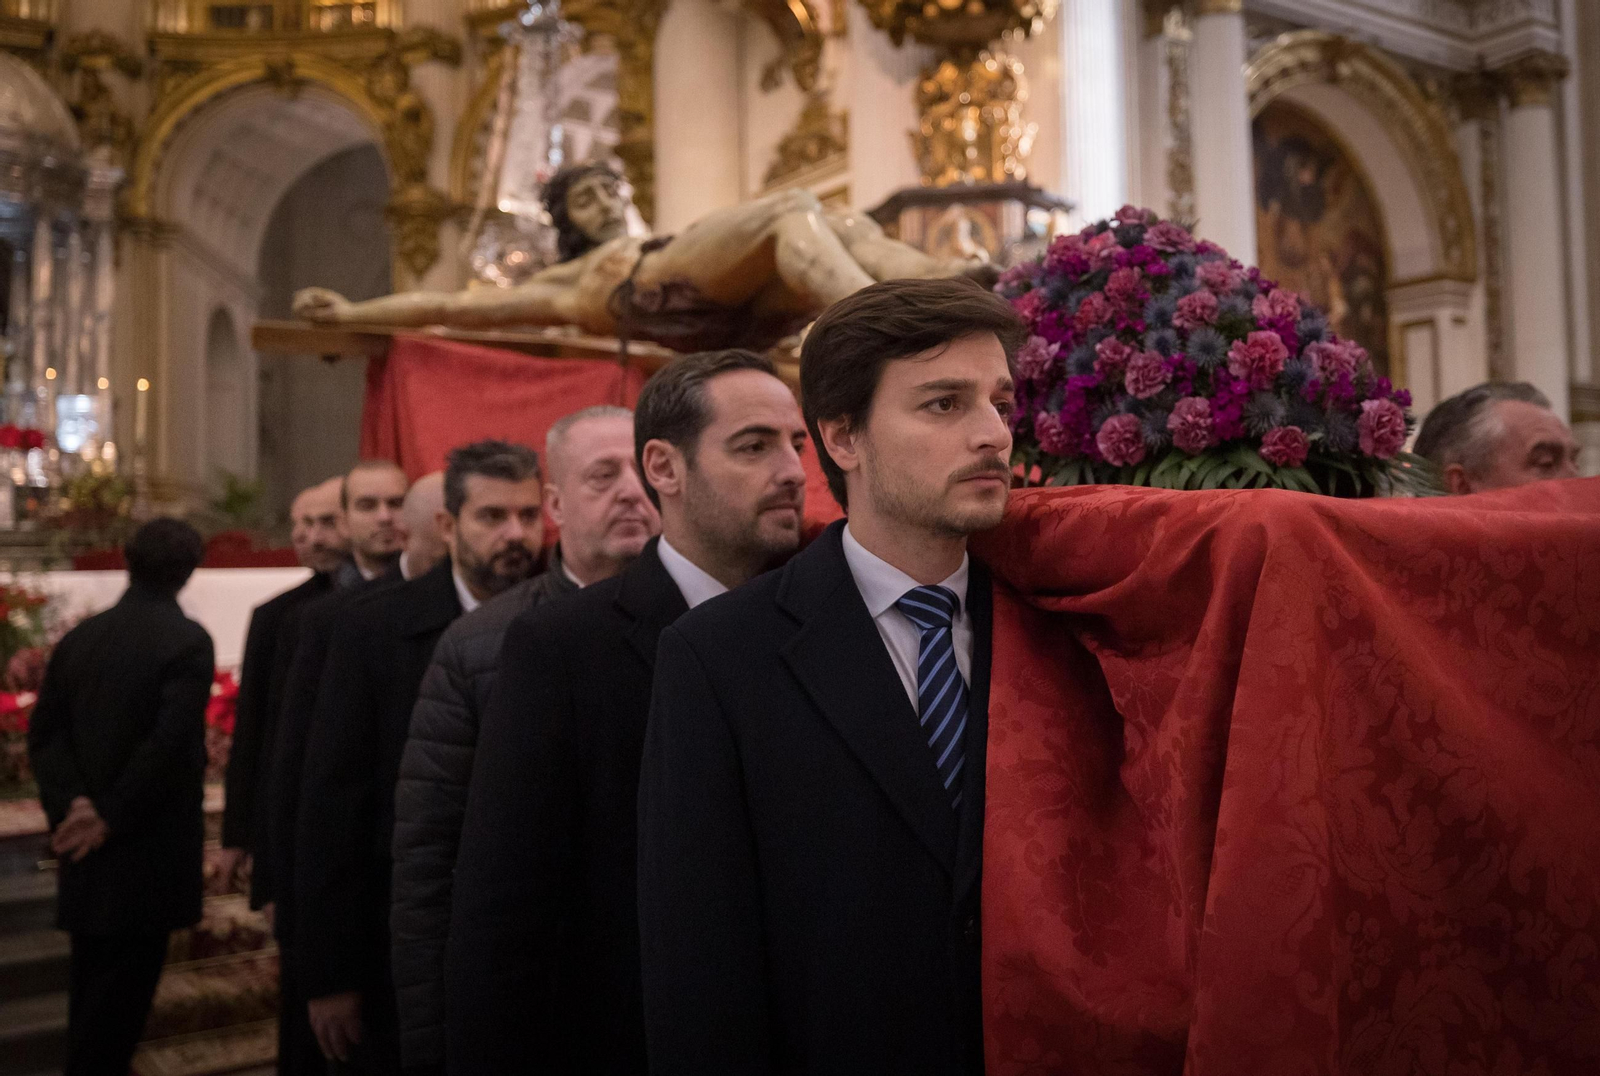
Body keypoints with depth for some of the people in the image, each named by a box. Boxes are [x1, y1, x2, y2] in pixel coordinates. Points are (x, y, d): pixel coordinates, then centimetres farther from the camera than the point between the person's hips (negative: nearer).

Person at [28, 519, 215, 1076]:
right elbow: (170, 742, -21)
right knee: (125, 983, 4)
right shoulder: (187, 640, -14)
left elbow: (44, 731, 2)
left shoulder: (79, 637, 6)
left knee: (91, 978, 21)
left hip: (88, 842, 6)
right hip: (149, 844, -6)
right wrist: (113, 816, -13)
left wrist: (69, 802, -7)